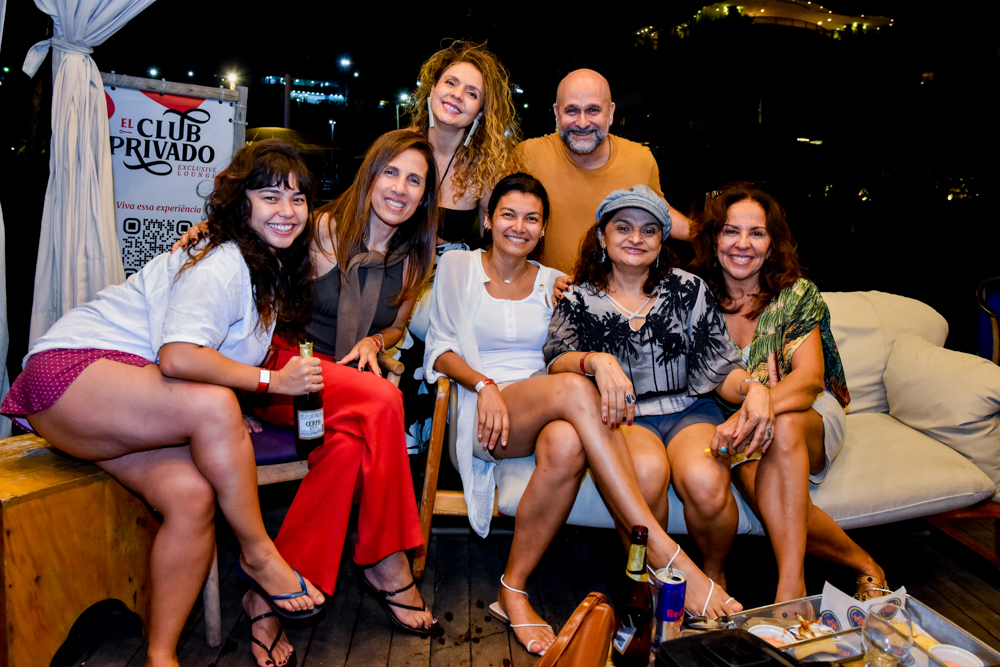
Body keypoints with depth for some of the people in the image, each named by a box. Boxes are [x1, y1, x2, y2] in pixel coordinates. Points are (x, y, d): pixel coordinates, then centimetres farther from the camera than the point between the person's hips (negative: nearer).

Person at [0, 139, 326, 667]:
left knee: (192, 493, -18)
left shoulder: (273, 271, 13)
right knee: (212, 406, -34)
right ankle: (258, 555, -16)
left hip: (136, 412, 8)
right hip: (69, 371, -8)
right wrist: (270, 381, -23)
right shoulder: (220, 264, -17)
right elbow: (178, 357, -30)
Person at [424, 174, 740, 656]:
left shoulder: (555, 284, 22)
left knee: (567, 444, -36)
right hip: (484, 413, -3)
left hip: (553, 415, 3)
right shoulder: (457, 265, 14)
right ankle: (668, 556, -38)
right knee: (573, 389, -35)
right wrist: (484, 385, -11)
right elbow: (440, 349, 7)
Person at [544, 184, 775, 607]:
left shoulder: (688, 290, 10)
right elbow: (556, 359, -8)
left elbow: (720, 368, 6)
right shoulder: (580, 300, 9)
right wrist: (596, 361, -31)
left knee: (705, 481, -31)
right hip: (624, 416, -1)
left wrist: (753, 388, -18)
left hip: (689, 411, 1)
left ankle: (714, 574, 3)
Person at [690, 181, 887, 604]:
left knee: (781, 428, -36)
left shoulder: (797, 295, -6)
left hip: (811, 417, -1)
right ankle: (862, 564, -13)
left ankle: (791, 589, -33)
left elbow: (809, 379, -20)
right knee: (750, 474, -33)